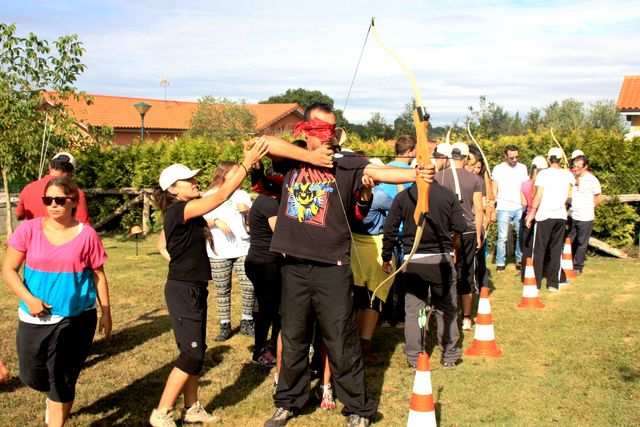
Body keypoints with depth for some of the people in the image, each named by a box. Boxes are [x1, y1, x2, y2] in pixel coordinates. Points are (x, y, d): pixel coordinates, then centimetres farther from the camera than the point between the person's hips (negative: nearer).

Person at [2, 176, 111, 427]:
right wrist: (29, 299, -16)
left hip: (77, 318, -2)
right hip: (36, 317, 2)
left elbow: (98, 275, 3)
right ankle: (53, 397, 48)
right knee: (32, 376, 13)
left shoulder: (87, 235, -7)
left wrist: (106, 313, 4)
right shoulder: (29, 230, -6)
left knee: (63, 380, 5)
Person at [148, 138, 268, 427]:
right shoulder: (178, 210, -19)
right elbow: (221, 196, -24)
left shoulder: (188, 210, 10)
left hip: (194, 289, 10)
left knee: (194, 351, 15)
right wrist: (248, 163, -23)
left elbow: (218, 193, 12)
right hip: (183, 290, -10)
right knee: (192, 354, -7)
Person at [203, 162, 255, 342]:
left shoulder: (242, 194, 12)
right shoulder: (209, 195, 6)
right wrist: (216, 221, -15)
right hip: (218, 252, -1)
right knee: (222, 290, 2)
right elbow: (203, 221, 4)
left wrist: (249, 210, -8)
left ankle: (246, 322, 8)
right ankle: (225, 326, 12)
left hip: (242, 248, 1)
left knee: (249, 286, -8)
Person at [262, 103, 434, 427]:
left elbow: (380, 172, -21)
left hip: (332, 269, -3)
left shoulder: (345, 163, -4)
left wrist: (415, 174, -40)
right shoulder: (292, 158, 6)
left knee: (342, 344, 5)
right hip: (294, 266, 3)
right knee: (293, 340, 18)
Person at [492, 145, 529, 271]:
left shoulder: (522, 168, 10)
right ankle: (500, 263, 4)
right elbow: (494, 190, 4)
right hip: (504, 208, -2)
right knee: (502, 237, -3)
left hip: (520, 208, 2)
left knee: (522, 235, 2)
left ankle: (520, 260, 14)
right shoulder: (498, 169, 3)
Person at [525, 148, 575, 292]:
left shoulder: (543, 174, -5)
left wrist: (532, 213, -3)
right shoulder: (568, 174, 4)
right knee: (556, 250, 8)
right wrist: (563, 204, 12)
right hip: (561, 215, 3)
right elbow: (568, 195, -5)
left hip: (544, 215, -3)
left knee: (539, 249, 4)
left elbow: (538, 195, -9)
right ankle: (553, 283, 7)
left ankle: (536, 281, 5)